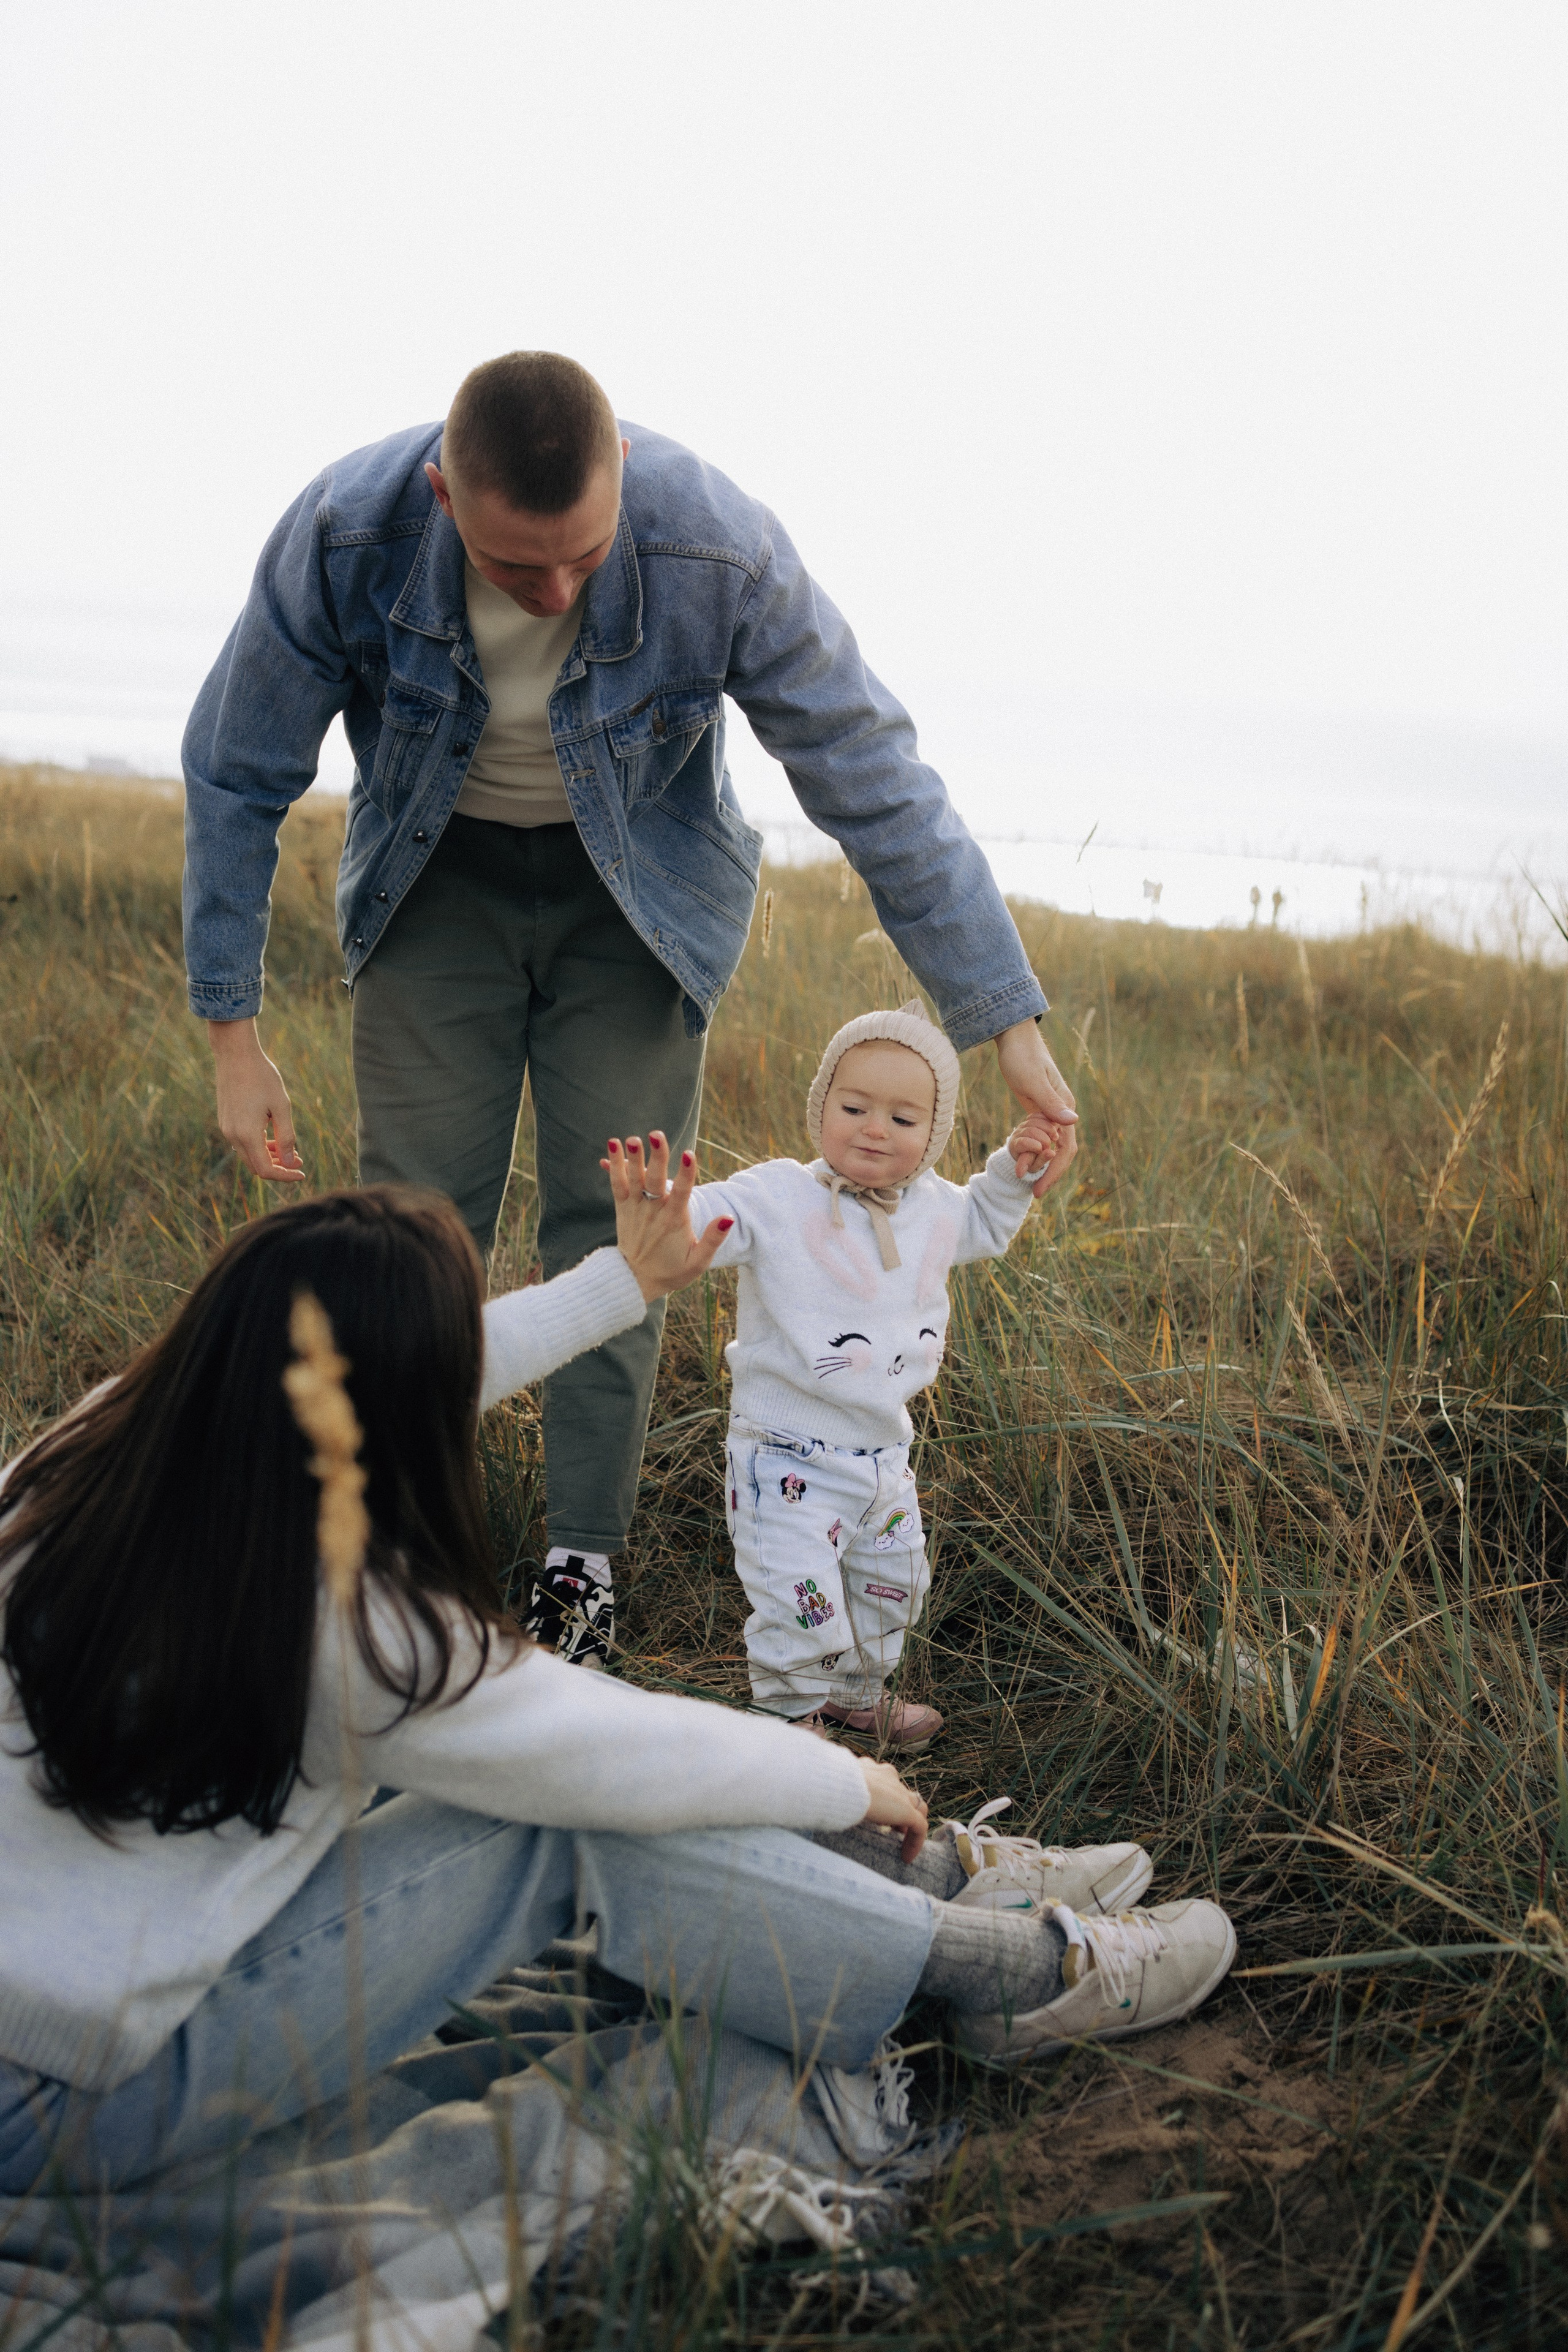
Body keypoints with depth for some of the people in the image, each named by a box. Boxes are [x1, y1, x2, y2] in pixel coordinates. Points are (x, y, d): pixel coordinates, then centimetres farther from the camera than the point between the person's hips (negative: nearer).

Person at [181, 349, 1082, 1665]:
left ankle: (584, 1565, 7)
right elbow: (236, 778, -14)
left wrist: (1010, 1019, -23)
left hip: (636, 895, -1)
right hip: (438, 881, 1)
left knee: (614, 1223, -5)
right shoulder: (344, 535, -29)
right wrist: (233, 1034, -12)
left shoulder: (720, 552, -33)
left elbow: (876, 780, -23)